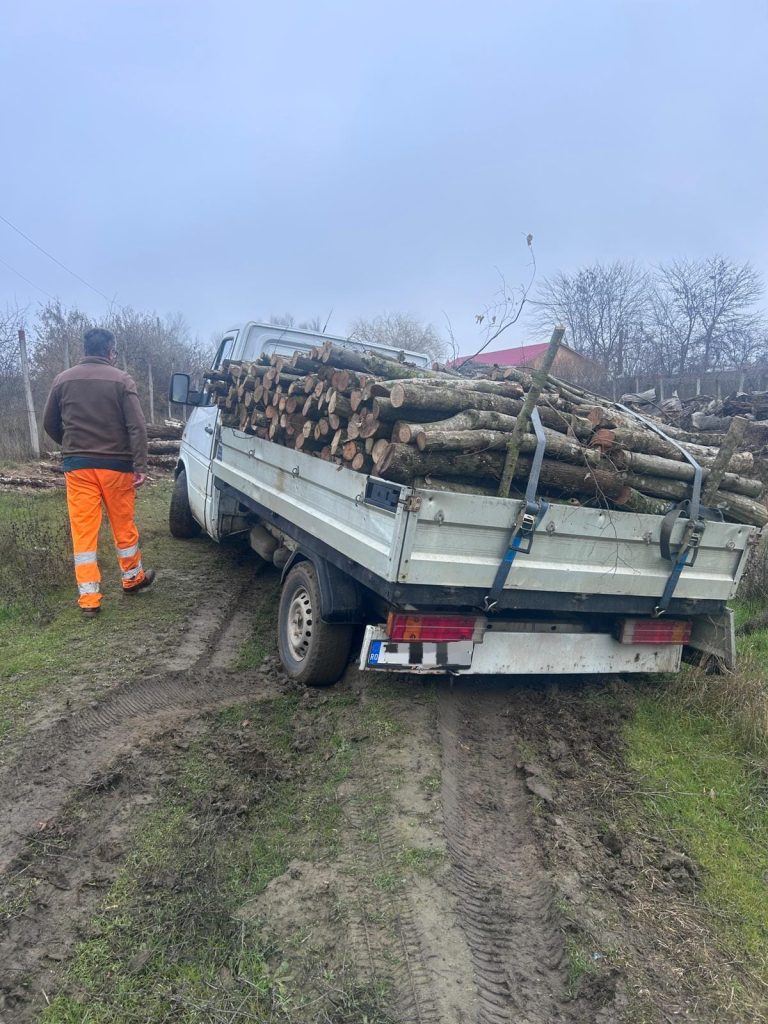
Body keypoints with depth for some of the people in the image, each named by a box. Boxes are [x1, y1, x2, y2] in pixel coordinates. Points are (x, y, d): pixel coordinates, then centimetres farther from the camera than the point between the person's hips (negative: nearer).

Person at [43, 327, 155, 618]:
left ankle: (89, 598, 5)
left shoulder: (63, 380, 5)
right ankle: (132, 578, 32)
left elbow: (50, 424, 13)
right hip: (115, 465, -2)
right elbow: (136, 426, -14)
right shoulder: (121, 380, -5)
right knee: (123, 525, 14)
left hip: (77, 466, 2)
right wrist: (141, 467, -14)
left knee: (83, 531, 4)